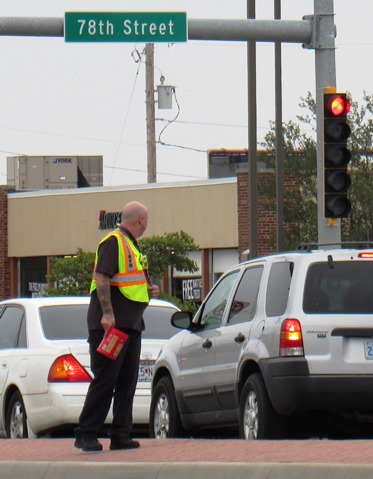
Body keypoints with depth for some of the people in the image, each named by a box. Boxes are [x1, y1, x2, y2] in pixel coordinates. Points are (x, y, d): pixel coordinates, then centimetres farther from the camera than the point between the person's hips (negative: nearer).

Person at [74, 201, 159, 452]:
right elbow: (101, 278, -18)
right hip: (110, 325, -10)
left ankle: (121, 435, 9)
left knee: (127, 382, 7)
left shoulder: (131, 245, 21)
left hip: (131, 325, 10)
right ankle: (86, 434, -5)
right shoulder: (113, 242, -9)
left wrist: (149, 290, 12)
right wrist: (107, 313, -25)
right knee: (104, 380, -9)